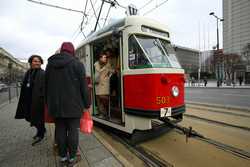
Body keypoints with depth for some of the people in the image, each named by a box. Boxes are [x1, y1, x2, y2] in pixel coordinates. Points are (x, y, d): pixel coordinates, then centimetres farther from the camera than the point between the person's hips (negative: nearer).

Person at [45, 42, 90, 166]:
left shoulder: (50, 64, 10)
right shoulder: (77, 64, -6)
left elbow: (46, 86, 13)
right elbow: (83, 86, -9)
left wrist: (49, 103, 20)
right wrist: (87, 104, -1)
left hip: (56, 105, 5)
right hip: (73, 105, -4)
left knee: (60, 131, 13)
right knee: (73, 131, 6)